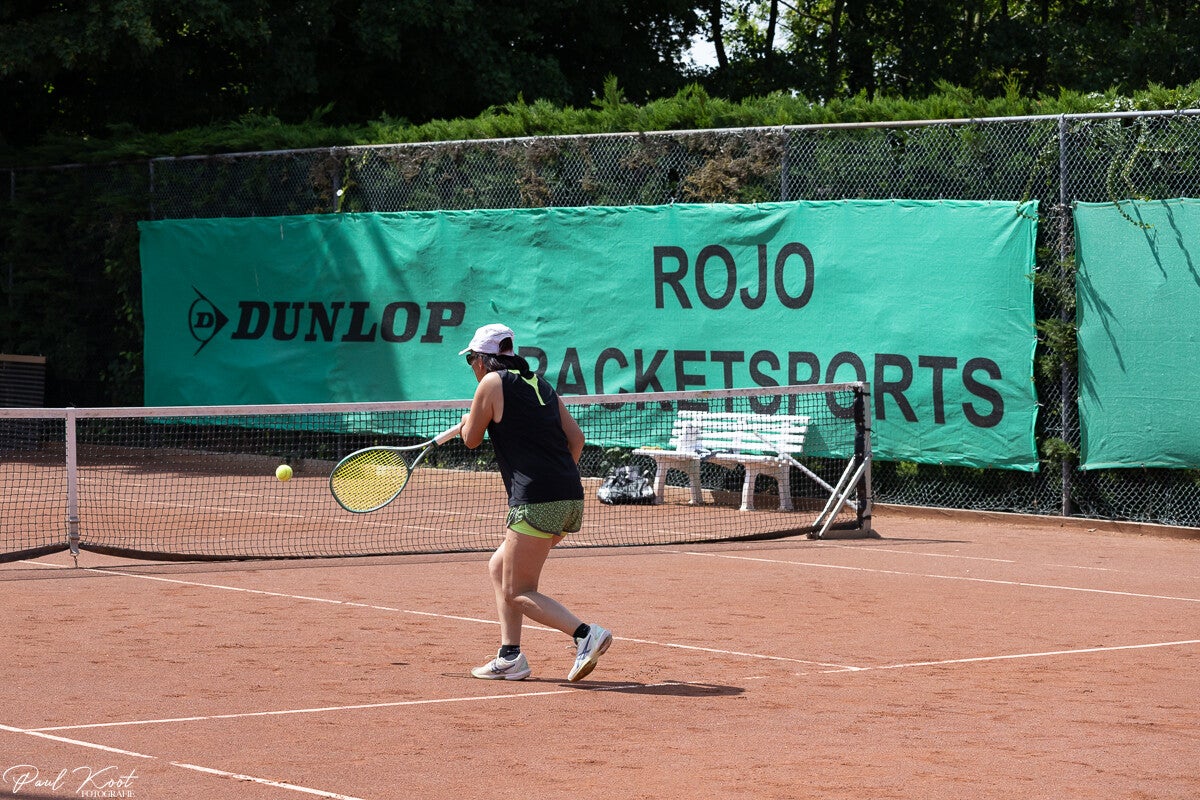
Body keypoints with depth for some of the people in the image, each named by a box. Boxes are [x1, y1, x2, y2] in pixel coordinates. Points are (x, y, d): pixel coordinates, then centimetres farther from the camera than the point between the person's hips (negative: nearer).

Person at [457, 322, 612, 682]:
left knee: (518, 592, -2)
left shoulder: (493, 382, -1)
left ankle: (586, 634, -18)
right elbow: (576, 436, 15)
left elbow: (471, 439, 10)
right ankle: (510, 657, 17)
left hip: (537, 502, -8)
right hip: (570, 499, 8)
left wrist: (468, 420, 31)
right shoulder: (539, 383, 19)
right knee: (499, 567, 21)